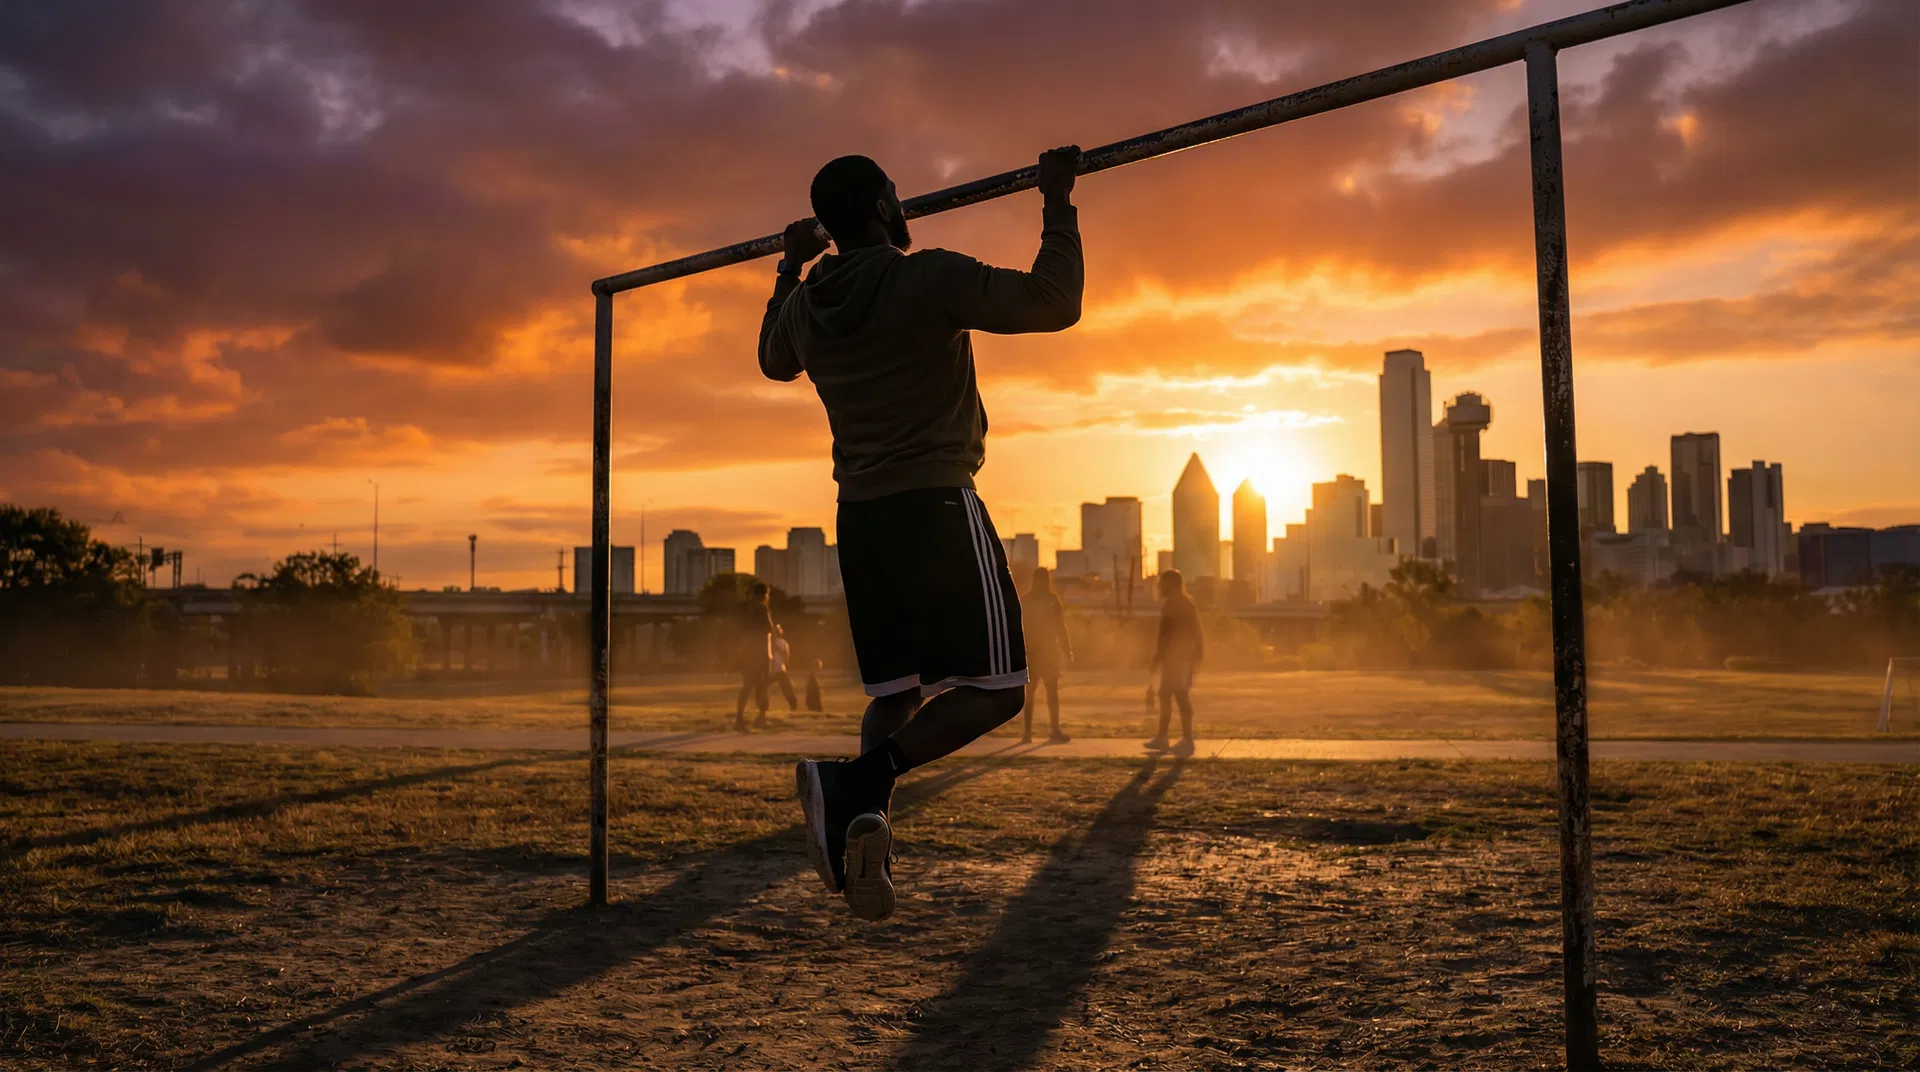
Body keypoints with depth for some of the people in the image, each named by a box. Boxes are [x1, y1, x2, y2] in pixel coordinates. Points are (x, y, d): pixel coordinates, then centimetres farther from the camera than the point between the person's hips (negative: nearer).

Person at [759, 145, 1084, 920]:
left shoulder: (805, 304, 8)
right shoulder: (930, 280, -11)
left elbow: (773, 361, 31)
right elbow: (1053, 303, -12)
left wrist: (789, 268, 40)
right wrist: (1057, 202, -1)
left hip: (861, 516, 7)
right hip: (937, 506, -7)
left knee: (895, 691, 16)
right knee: (997, 687, -1)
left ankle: (866, 828, 1)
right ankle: (859, 780, -18)